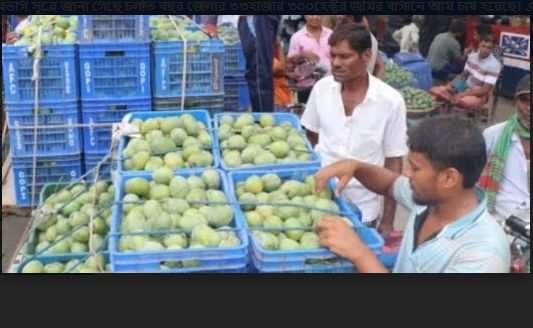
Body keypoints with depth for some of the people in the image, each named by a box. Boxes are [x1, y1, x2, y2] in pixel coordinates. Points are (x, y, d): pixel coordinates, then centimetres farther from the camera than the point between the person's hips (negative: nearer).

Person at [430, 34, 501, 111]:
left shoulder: (494, 65, -20)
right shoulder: (472, 56, 0)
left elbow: (485, 90, -23)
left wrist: (461, 95, -28)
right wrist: (450, 84, -6)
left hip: (479, 94, -5)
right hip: (465, 86, 5)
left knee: (463, 101, -41)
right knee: (434, 90, -11)